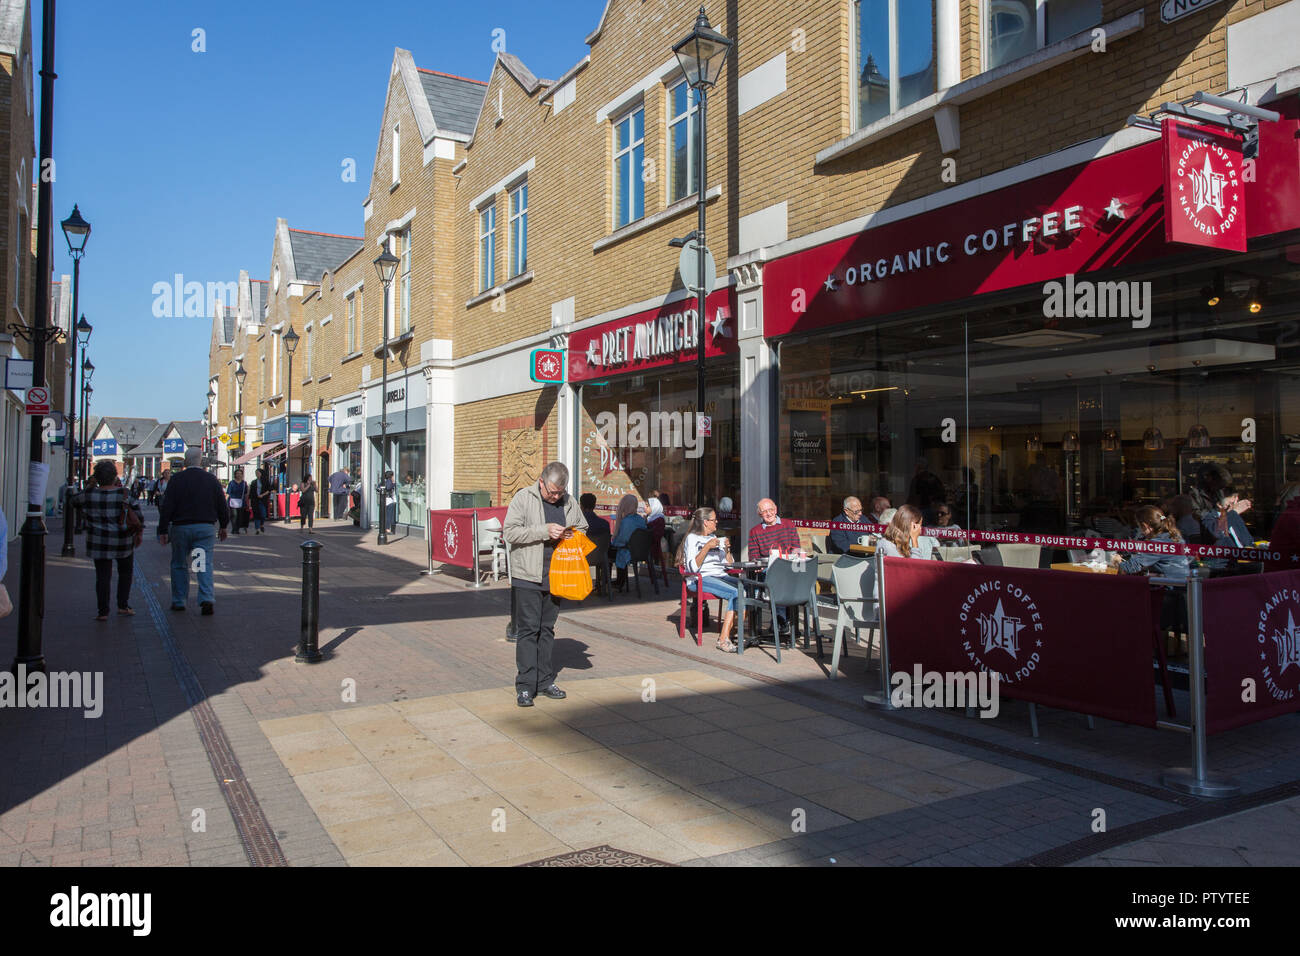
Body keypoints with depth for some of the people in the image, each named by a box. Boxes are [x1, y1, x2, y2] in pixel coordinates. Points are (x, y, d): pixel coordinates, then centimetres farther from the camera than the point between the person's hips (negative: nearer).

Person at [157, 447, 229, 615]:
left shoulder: (176, 480, -5)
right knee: (205, 564, -1)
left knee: (179, 565, 12)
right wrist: (223, 526, 18)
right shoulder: (212, 480, 2)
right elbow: (222, 505, 6)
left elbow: (166, 507, -7)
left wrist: (163, 531, -2)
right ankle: (207, 599, -15)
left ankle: (179, 601, 17)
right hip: (205, 528, 1)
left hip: (181, 527, -1)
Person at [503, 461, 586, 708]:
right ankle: (525, 686, 0)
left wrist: (572, 535, -1)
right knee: (528, 630, -5)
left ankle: (545, 681, 21)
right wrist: (544, 531, -21)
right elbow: (510, 531, -13)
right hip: (528, 577, -5)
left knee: (547, 629, 12)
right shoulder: (523, 498, -5)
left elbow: (582, 528, 22)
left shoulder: (569, 502, 9)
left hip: (554, 577, 5)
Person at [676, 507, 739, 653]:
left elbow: (728, 564, 26)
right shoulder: (692, 538, 4)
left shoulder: (714, 537, 26)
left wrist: (727, 548, 10)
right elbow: (693, 567, -11)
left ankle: (725, 636, -27)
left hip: (720, 576, 7)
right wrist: (707, 547, -15)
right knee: (736, 593, -31)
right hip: (702, 579, -7)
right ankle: (723, 639, -31)